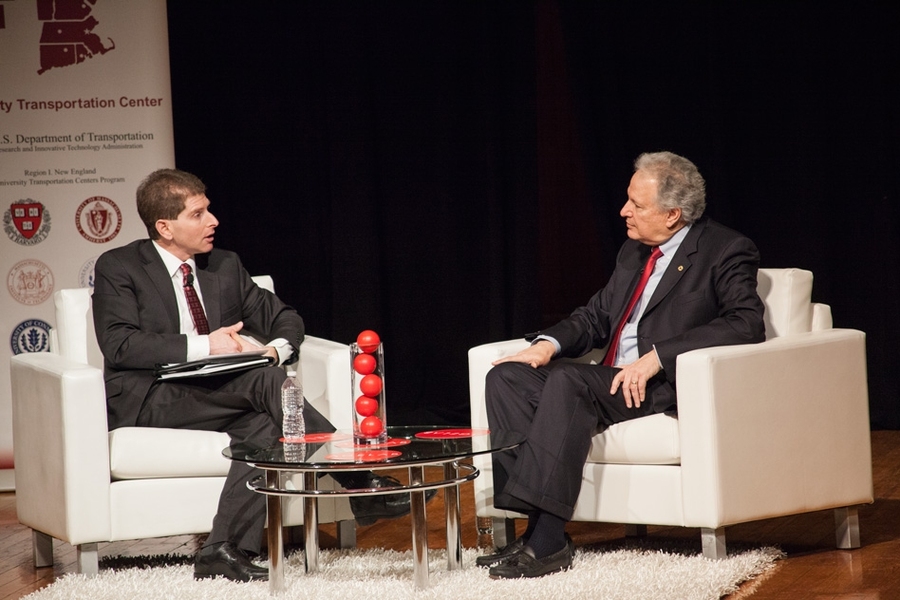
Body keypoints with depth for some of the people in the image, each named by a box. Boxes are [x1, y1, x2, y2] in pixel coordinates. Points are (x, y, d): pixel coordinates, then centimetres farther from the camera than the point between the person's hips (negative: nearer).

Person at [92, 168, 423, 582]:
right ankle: (360, 484, -27)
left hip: (214, 399, 6)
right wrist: (201, 346, -23)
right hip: (148, 401, -6)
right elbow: (118, 343, -14)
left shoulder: (225, 266, 17)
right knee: (266, 381, -28)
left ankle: (224, 552, -33)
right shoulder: (118, 268, 0)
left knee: (263, 425, -30)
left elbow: (284, 319, 19)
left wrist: (274, 350, -6)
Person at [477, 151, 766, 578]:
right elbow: (596, 317, 25)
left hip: (667, 385, -8)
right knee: (506, 378, -12)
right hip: (613, 381, 8)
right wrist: (548, 344, 2)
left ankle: (547, 542, -34)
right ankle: (538, 527, -22)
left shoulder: (726, 251, -4)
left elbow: (747, 323, -18)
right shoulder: (633, 253, 21)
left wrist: (656, 357, -24)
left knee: (568, 380, -32)